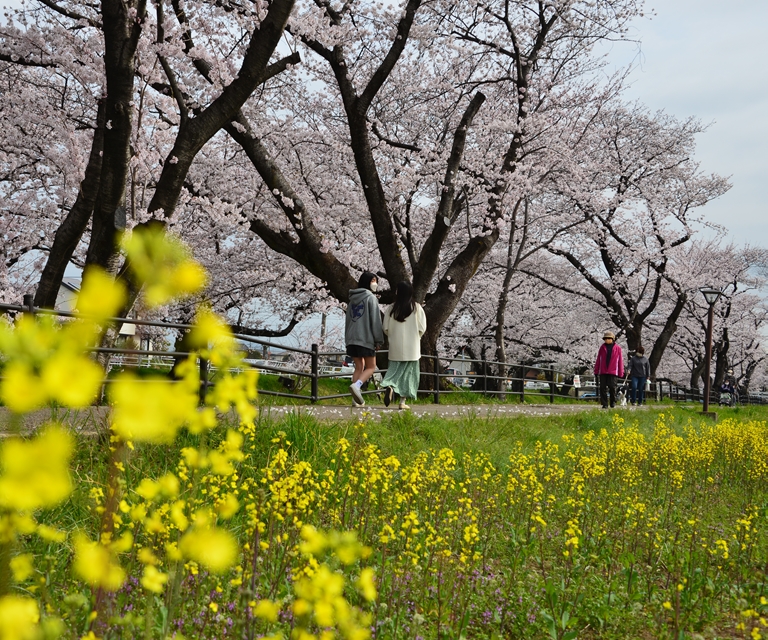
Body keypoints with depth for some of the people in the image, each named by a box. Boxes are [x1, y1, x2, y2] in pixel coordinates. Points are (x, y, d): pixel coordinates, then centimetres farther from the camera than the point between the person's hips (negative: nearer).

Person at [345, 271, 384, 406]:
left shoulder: (352, 299, 15)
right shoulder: (371, 298, -6)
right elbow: (375, 320, -10)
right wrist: (379, 339, -5)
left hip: (352, 339, 6)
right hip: (366, 338, -6)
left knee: (359, 367, 11)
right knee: (370, 367, 3)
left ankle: (356, 399, 3)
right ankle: (356, 385, -23)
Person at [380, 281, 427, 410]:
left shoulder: (391, 308, -3)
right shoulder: (416, 307, -5)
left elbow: (386, 328, -1)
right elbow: (422, 328, -5)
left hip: (395, 347, 1)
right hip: (412, 347, -1)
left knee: (394, 370, 10)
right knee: (408, 373, 7)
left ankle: (389, 386, -20)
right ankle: (403, 402, 5)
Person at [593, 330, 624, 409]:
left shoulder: (617, 348, 2)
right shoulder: (602, 347, 8)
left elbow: (620, 360, 3)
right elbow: (598, 360, 10)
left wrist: (621, 373, 0)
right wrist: (596, 371, 7)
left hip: (613, 372, -2)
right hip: (603, 371, 2)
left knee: (612, 387, -5)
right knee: (603, 388, 1)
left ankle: (613, 402, 16)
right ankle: (604, 404, 7)